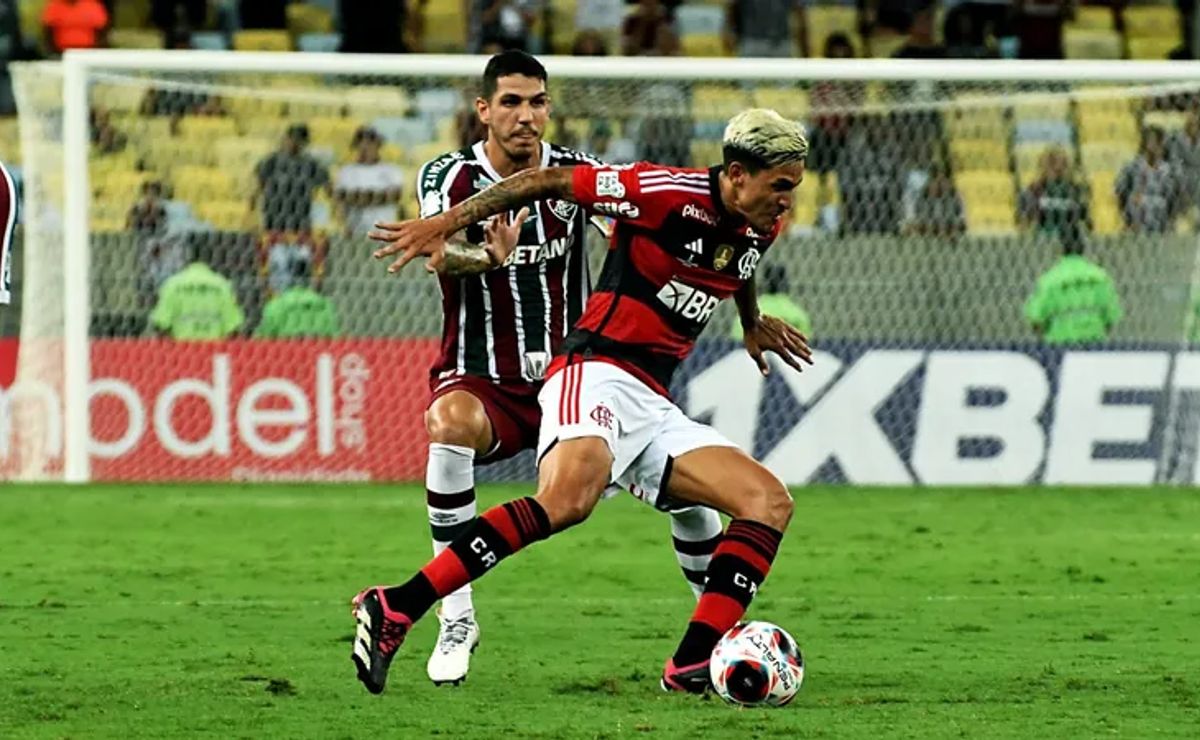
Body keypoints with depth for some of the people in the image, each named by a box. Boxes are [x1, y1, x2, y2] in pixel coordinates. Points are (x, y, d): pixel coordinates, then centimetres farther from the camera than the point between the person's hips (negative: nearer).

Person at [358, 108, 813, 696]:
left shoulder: (760, 228, 12)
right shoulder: (670, 194, -11)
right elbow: (548, 182, -6)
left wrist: (753, 323, 53)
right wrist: (444, 224, -9)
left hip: (653, 407, 9)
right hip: (597, 372, -9)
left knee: (770, 502, -5)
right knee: (569, 498, -36)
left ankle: (692, 666, -12)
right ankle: (394, 609, -36)